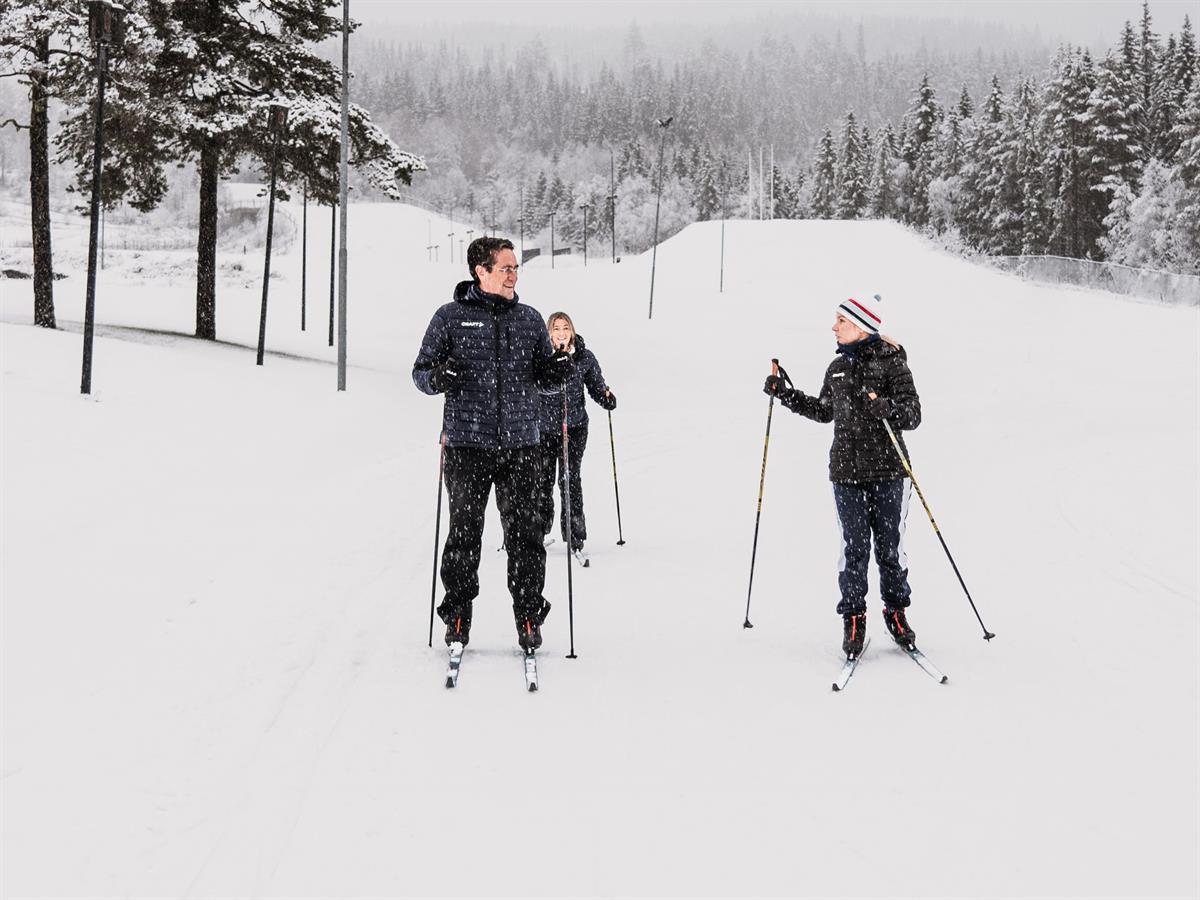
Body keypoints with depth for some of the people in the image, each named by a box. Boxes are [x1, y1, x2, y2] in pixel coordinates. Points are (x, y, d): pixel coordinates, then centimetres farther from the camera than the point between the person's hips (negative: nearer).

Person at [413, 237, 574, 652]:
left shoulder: (529, 319, 12)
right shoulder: (450, 317, 3)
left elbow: (542, 375, 18)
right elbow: (420, 371, 5)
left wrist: (558, 370, -4)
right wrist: (437, 377, -17)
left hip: (520, 445, 2)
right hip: (467, 445, -2)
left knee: (524, 532, 0)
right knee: (464, 532, 2)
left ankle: (528, 617, 10)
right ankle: (458, 616, 15)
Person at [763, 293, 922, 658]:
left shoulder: (891, 363, -6)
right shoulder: (838, 367, 11)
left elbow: (912, 415, -10)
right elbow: (823, 411, 26)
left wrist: (881, 405, -28)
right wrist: (785, 393, 20)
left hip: (889, 472, -3)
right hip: (847, 474, 4)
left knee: (890, 546, 4)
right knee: (854, 548, 2)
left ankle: (896, 611, 23)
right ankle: (853, 618, 12)